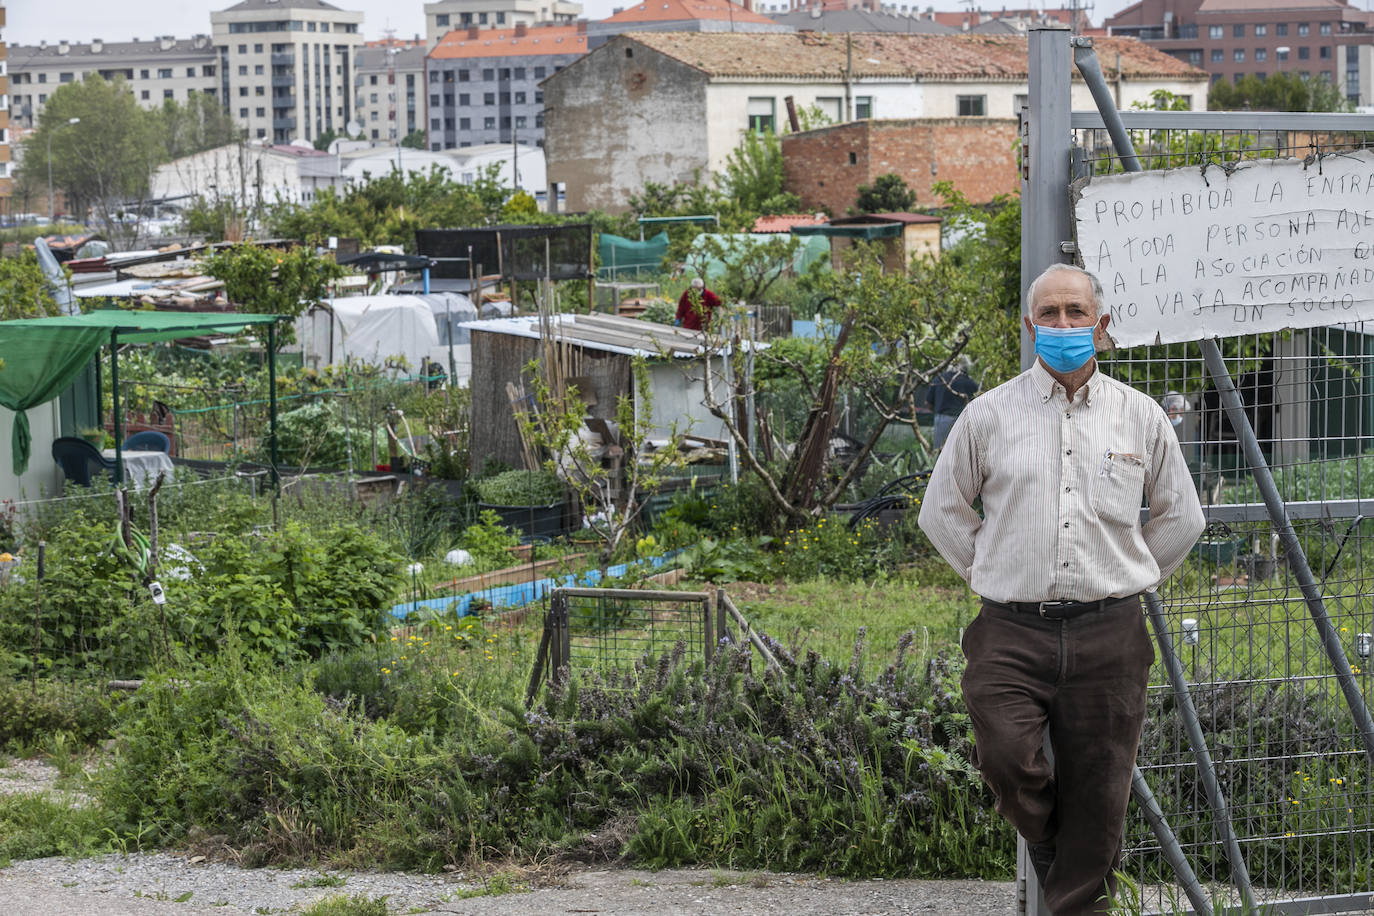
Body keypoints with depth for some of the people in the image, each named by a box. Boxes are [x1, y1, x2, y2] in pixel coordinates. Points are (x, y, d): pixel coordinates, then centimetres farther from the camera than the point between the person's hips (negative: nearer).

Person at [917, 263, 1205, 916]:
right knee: (1006, 756, -21)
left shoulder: (1140, 417, 9)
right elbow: (942, 512, 16)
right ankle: (1046, 838, 11)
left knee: (1097, 791, 1)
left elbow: (1181, 517, 20)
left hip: (1108, 635, 1)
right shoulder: (988, 416, 5)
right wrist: (992, 574, 10)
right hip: (1013, 632, -1)